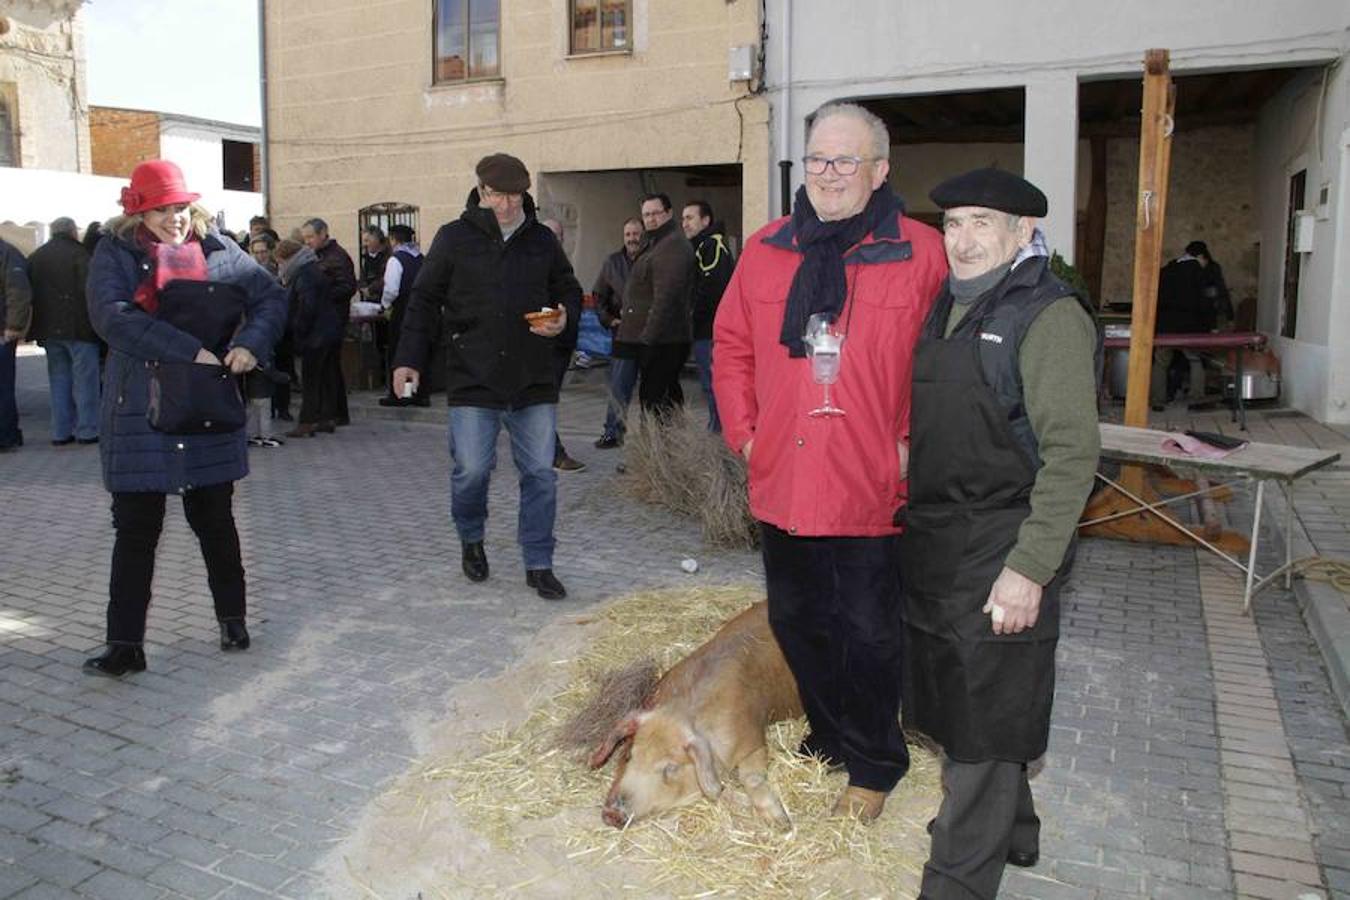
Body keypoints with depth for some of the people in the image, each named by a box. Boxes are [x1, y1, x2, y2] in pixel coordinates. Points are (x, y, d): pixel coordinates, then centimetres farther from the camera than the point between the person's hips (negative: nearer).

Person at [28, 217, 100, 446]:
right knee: (84, 379, 0)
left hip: (49, 330, 6)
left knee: (59, 379, 12)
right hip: (78, 328, -6)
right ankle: (87, 430, 0)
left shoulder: (35, 257, 13)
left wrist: (36, 329, 16)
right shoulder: (78, 253, -8)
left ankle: (61, 432, 13)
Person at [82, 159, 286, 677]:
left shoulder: (218, 250, 6)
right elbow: (110, 315, -16)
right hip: (139, 415, -1)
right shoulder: (116, 253, 0)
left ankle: (232, 619, 29)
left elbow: (270, 296, 4)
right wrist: (191, 352, -22)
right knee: (136, 529, 3)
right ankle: (124, 645, 12)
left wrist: (252, 343, -15)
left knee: (214, 519, 13)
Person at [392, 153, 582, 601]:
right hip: (473, 379, -2)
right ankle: (471, 539, 29)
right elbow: (425, 300, 4)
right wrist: (407, 359, -4)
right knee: (471, 470, -2)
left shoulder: (542, 240, 9)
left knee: (540, 473, 3)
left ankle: (538, 564, 16)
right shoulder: (454, 238, 1)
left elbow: (568, 289, 20)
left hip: (534, 380, 3)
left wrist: (563, 317, -3)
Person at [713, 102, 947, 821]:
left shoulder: (922, 255, -6)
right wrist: (743, 430, 4)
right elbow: (732, 345, 12)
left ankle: (874, 765, 30)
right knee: (797, 624, 17)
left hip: (873, 491, -4)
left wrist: (912, 446, -9)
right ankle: (829, 742, 40)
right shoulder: (766, 250, 6)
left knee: (868, 633, 7)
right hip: (782, 484, 5)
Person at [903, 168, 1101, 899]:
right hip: (932, 544, 8)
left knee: (984, 726, 1)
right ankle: (1010, 830, 41)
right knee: (952, 699, 20)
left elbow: (1072, 454, -19)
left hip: (999, 558, -8)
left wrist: (1030, 568, -22)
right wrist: (914, 523, 15)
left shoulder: (1048, 315, -13)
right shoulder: (947, 307, 12)